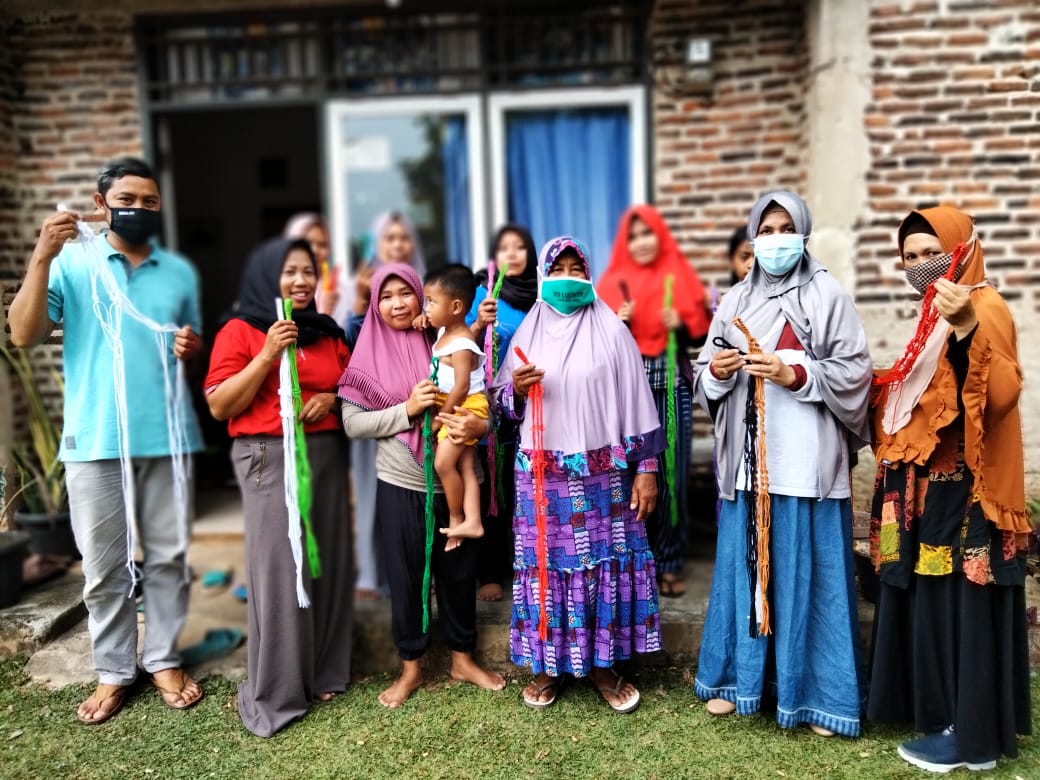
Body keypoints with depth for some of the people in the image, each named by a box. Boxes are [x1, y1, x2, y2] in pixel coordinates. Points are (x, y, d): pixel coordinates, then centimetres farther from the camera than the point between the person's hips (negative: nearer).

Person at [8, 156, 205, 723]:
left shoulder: (180, 271, 10)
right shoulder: (72, 263, -1)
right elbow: (24, 334, -11)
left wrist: (192, 346, -4)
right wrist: (42, 256, -19)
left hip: (167, 437, 3)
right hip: (94, 441, -2)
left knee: (168, 556, 9)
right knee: (104, 566, 7)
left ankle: (164, 659, 24)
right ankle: (113, 671, 22)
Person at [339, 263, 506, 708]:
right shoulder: (370, 354, -2)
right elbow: (352, 423, -6)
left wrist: (478, 425, -22)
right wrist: (407, 409, -17)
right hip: (401, 485, -1)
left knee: (459, 570, 13)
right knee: (405, 574, 10)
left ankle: (462, 658, 33)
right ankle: (410, 666, 29)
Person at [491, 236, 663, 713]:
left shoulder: (611, 331, 0)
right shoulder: (527, 332, 7)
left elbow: (636, 402, -2)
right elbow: (503, 406, 11)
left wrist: (646, 467, -6)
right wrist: (516, 389, -12)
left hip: (602, 473, -1)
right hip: (541, 475, 2)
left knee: (605, 562, 4)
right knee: (546, 564, 6)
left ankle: (603, 663, 20)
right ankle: (549, 664, 21)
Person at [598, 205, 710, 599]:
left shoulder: (681, 277, 9)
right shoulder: (613, 282, 9)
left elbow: (701, 333, 8)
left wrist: (680, 325, -11)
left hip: (672, 383, 0)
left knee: (670, 473, 0)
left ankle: (669, 563, 10)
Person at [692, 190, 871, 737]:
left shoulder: (827, 296, 1)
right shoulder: (735, 301, 12)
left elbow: (854, 372, -4)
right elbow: (705, 379, 13)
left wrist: (794, 374, -16)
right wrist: (715, 371, -9)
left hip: (805, 459, -3)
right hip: (747, 457, 4)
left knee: (808, 569, 1)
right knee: (743, 563, 9)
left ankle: (817, 691, 15)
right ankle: (738, 675, 23)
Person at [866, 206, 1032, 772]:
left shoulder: (985, 308, -12)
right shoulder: (936, 313, 16)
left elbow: (1002, 395, -29)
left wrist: (967, 327, -41)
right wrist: (885, 386, 10)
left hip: (965, 488, -9)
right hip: (929, 485, 9)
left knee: (961, 603, -2)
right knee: (931, 600, 15)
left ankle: (970, 736, 11)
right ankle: (945, 715, 28)